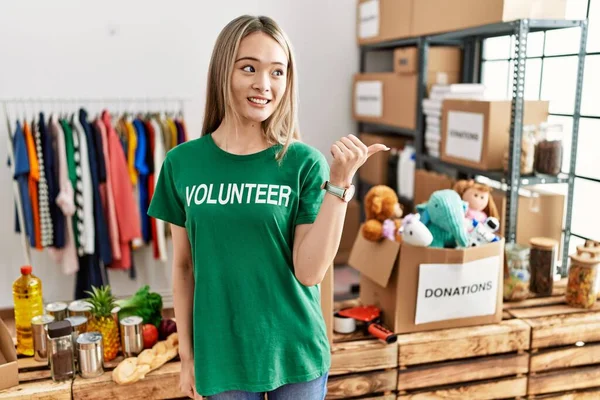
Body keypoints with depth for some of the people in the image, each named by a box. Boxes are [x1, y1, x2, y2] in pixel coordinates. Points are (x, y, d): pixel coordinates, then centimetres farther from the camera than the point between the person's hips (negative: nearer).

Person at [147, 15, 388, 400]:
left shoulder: (304, 162, -10)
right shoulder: (182, 163, -5)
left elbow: (309, 272, -14)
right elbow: (183, 267, 2)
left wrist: (340, 182, -21)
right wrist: (187, 355, 7)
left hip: (295, 354, 0)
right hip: (220, 355, 1)